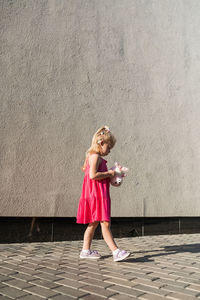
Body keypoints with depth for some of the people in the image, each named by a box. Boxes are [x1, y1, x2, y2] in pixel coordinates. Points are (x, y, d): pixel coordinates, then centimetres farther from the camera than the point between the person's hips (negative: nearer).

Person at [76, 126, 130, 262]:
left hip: (99, 196, 11)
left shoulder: (93, 156, 19)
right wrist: (109, 173, -15)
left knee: (93, 223, 15)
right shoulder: (95, 156, -13)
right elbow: (93, 175, -24)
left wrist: (110, 175, 14)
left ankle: (86, 250, 22)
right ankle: (116, 251, -12)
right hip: (96, 195, -11)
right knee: (105, 223, -12)